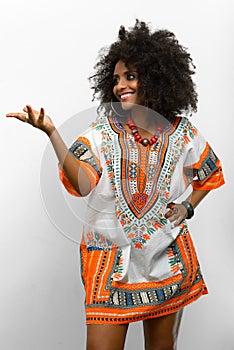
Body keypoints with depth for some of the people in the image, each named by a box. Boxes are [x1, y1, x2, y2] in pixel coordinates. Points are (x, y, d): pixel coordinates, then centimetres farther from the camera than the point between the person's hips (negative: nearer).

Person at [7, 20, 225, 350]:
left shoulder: (183, 134, -2)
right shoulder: (104, 131, -7)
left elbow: (210, 175, 17)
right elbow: (81, 184, -24)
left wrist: (188, 206, 0)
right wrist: (51, 132, -34)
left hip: (167, 258, 2)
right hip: (111, 257, -1)